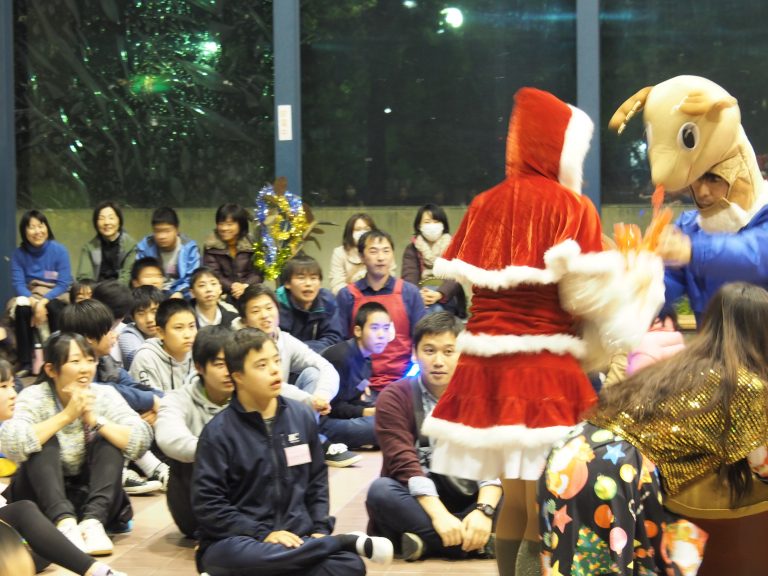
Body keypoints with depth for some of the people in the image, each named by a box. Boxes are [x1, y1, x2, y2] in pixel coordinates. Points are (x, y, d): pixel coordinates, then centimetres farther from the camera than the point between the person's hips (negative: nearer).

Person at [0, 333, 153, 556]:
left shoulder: (104, 395, -4)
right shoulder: (34, 397, -9)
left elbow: (142, 441, -17)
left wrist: (94, 419, -26)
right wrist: (66, 416, -28)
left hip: (91, 498, 2)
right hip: (44, 499, -2)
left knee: (109, 439, -18)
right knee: (44, 442, -24)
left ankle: (93, 521, -35)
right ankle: (65, 523, -44)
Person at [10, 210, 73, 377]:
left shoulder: (59, 250, -9)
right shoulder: (18, 253, -3)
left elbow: (63, 284, -12)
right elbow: (18, 283, -9)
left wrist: (43, 302, -26)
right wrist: (34, 302, -28)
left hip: (55, 298, -1)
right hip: (29, 297, 1)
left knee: (52, 307, -35)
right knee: (22, 308, -31)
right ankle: (25, 363, -26)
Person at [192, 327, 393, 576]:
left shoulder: (302, 416, 7)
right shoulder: (219, 431, -7)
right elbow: (208, 505, -10)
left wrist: (320, 530, 0)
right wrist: (264, 534, -17)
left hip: (295, 538, 3)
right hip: (238, 541, -2)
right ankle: (348, 541, -23)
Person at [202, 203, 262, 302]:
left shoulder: (251, 245, 6)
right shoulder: (211, 246, 3)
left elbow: (257, 272, 0)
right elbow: (212, 274, -5)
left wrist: (246, 286, -19)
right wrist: (231, 287, -21)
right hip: (222, 295, -1)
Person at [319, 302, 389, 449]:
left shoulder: (365, 359, 12)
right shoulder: (340, 355, -16)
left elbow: (353, 401, 10)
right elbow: (334, 406, -16)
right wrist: (368, 412, -21)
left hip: (347, 419, 10)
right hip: (326, 422, -10)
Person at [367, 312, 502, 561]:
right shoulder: (395, 397, -6)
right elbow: (405, 463, -19)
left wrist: (484, 511, -30)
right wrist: (439, 515, -33)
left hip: (466, 503, 2)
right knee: (381, 491, -33)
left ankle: (425, 541, -25)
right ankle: (477, 542, -32)